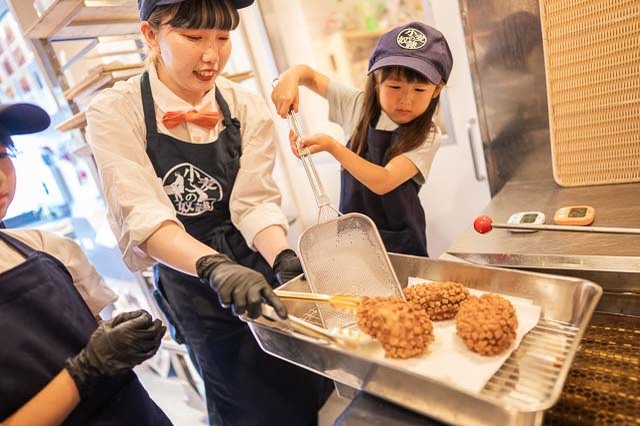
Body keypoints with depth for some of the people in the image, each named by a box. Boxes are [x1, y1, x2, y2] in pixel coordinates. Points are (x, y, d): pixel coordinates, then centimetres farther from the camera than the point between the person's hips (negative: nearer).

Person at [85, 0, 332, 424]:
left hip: (258, 263, 3)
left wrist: (283, 258, -33)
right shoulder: (115, 113, -15)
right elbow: (143, 215, -26)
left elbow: (254, 202, -14)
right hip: (190, 281, -2)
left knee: (305, 388, 19)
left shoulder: (248, 108, -8)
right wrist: (215, 266, -43)